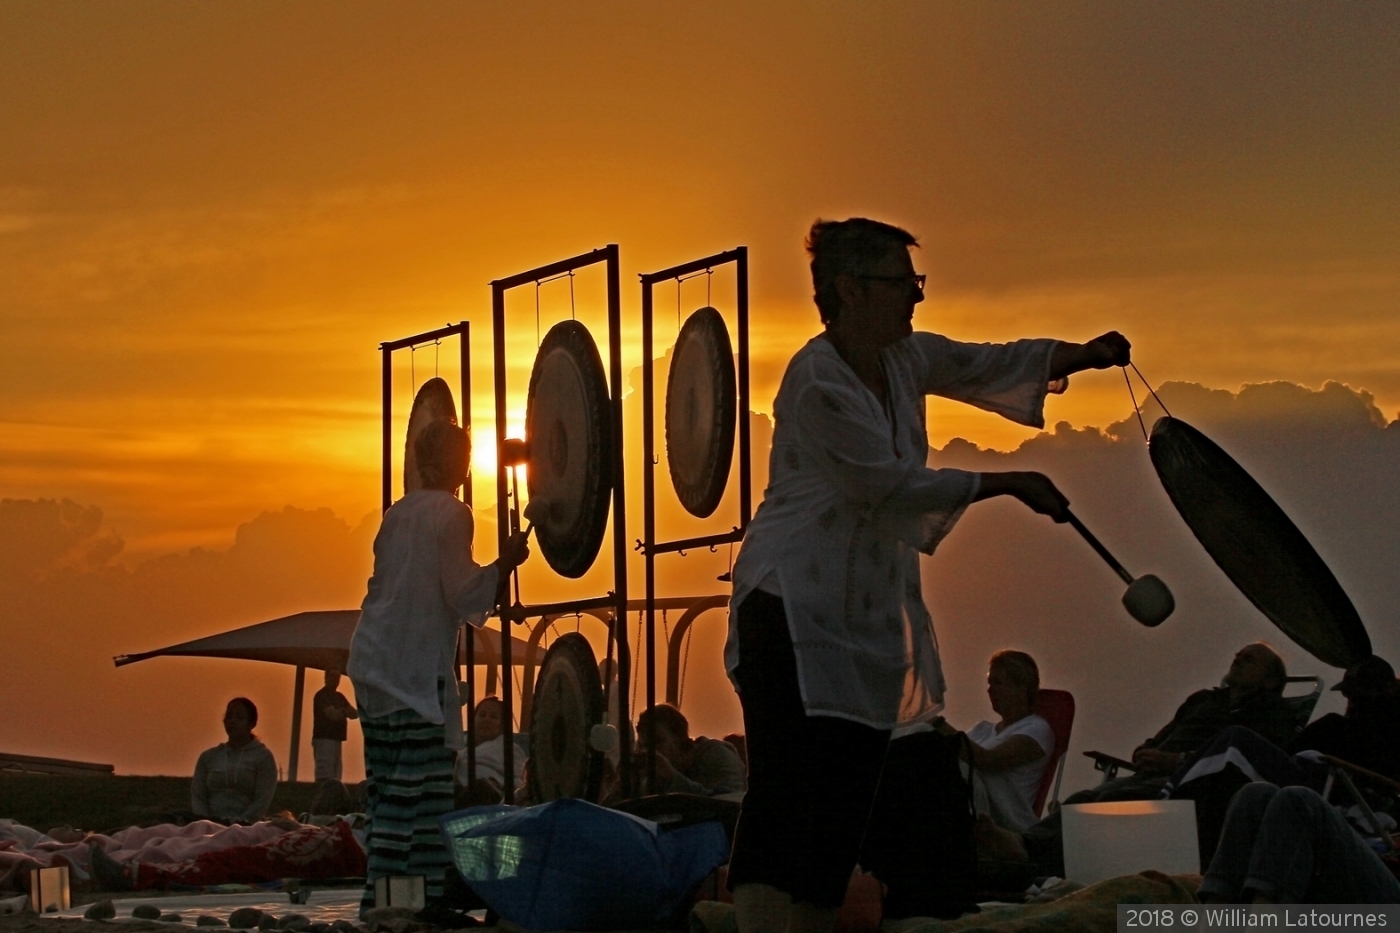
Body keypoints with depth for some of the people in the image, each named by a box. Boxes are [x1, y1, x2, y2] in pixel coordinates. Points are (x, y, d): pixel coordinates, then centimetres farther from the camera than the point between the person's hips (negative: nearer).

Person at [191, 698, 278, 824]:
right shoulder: (208, 757, 18)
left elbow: (262, 801, -3)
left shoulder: (263, 757, 7)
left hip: (244, 826, -3)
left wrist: (238, 823, -15)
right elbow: (197, 797, 11)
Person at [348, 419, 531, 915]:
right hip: (417, 666, -8)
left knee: (386, 783, 9)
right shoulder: (451, 514, -7)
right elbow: (462, 592, -12)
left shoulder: (399, 512, 15)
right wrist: (505, 563, -1)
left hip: (374, 659, 8)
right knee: (422, 786, -7)